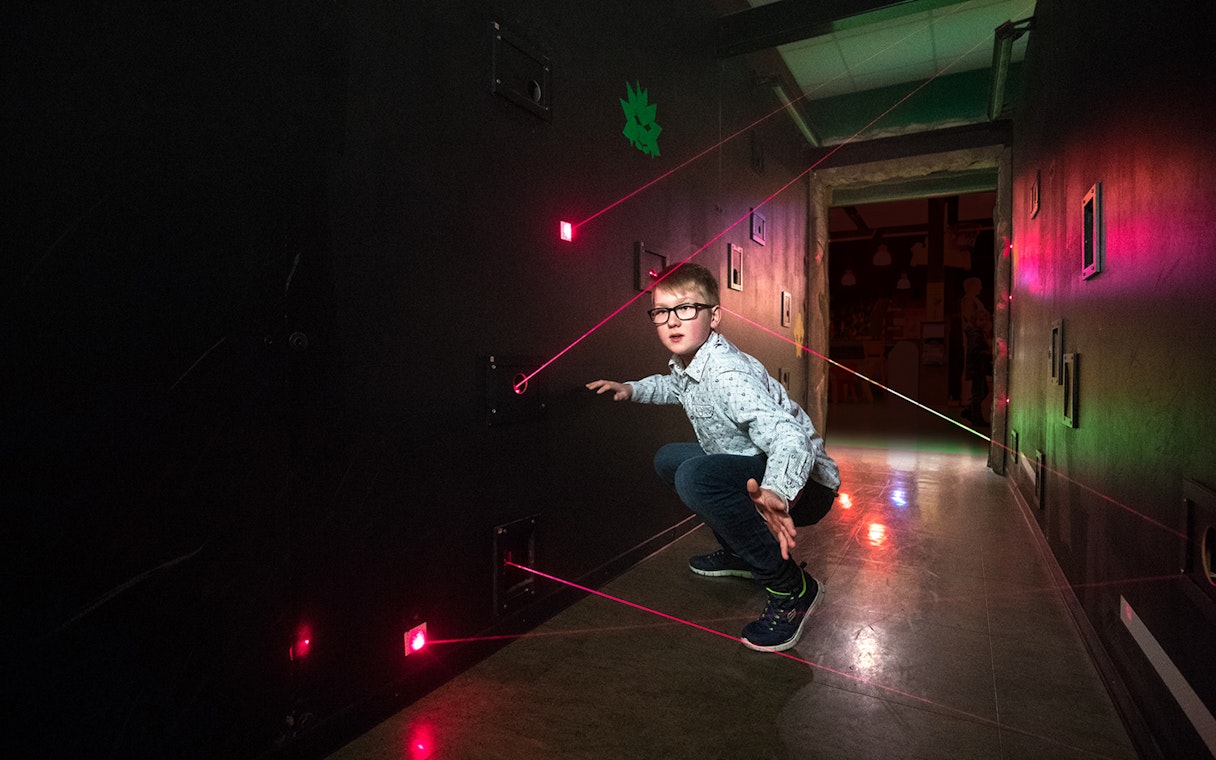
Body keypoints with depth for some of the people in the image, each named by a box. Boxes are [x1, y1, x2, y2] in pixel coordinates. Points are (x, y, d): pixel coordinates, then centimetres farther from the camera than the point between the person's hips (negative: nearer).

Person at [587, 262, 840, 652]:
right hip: (750, 474, 10)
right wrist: (632, 389, 14)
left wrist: (776, 495, -60)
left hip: (803, 484, -10)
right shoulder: (684, 364, 1)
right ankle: (741, 553, 25)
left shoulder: (728, 373, -28)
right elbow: (675, 386, 29)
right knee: (668, 458, 21)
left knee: (696, 476, -34)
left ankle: (790, 588, -16)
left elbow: (789, 438, -41)